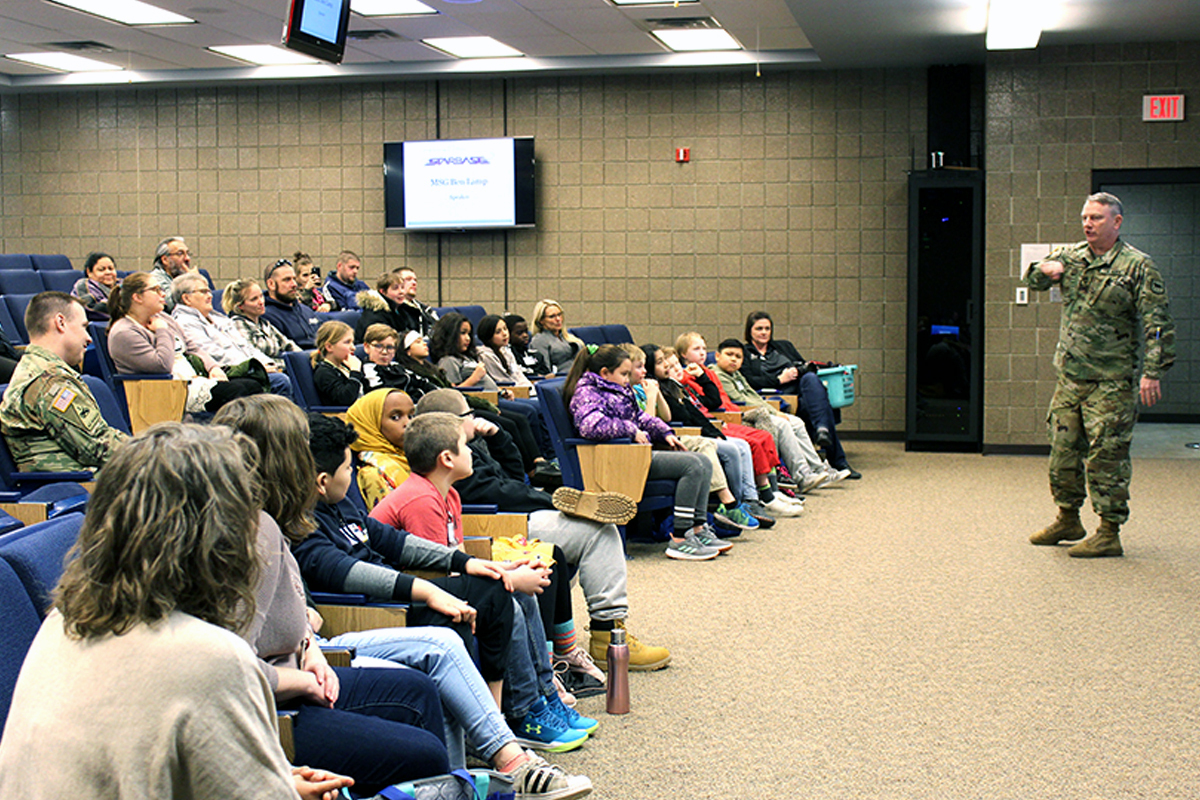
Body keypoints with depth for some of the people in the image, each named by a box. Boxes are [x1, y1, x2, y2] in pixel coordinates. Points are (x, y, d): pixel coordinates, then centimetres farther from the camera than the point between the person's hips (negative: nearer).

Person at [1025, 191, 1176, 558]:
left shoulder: (1137, 266, -7)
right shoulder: (1071, 256, 10)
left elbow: (1157, 325, -9)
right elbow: (1033, 282, 15)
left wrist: (1152, 371, -18)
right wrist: (1045, 269, -8)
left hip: (1111, 381, -6)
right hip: (1070, 376, 6)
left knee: (1106, 456, -4)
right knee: (1063, 449, 12)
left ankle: (1109, 533, 3)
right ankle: (1068, 520, 29)